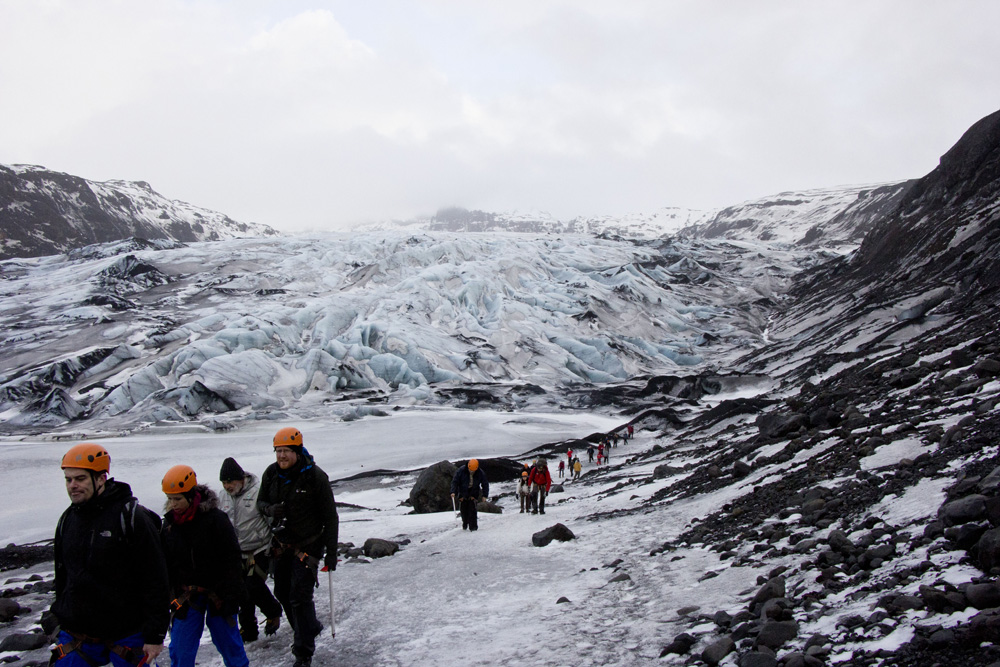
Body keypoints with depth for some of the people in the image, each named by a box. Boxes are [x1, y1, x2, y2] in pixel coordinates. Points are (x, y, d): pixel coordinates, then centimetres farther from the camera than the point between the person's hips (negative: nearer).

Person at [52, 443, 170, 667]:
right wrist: (65, 621, 21)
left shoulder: (131, 518, -12)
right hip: (77, 636, 5)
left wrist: (155, 636, -14)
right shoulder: (67, 520, 8)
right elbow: (62, 578, 19)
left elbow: (155, 582, -13)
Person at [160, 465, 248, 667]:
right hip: (185, 596, 4)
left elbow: (231, 560, -12)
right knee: (180, 648, 5)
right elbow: (165, 564, 11)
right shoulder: (170, 523, 1)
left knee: (227, 641, 7)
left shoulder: (215, 519, -15)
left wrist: (231, 597, -13)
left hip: (217, 594, -4)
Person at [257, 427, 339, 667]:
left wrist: (331, 553, -13)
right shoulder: (271, 474, -3)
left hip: (308, 546, -6)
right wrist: (270, 509, -14)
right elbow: (261, 501, 12)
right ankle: (309, 628, 40)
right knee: (282, 593, 15)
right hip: (281, 545, 6)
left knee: (300, 597, -9)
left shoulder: (315, 477, -17)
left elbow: (330, 517, -12)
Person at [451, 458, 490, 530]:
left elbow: (485, 484, -1)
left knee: (472, 510, -14)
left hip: (473, 494, -1)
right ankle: (464, 525, 26)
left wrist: (485, 495, -8)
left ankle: (473, 527, -10)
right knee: (463, 510, 4)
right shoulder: (461, 471, -16)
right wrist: (453, 492, -22)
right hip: (463, 493, 1)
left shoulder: (480, 473, -13)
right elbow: (455, 481, -11)